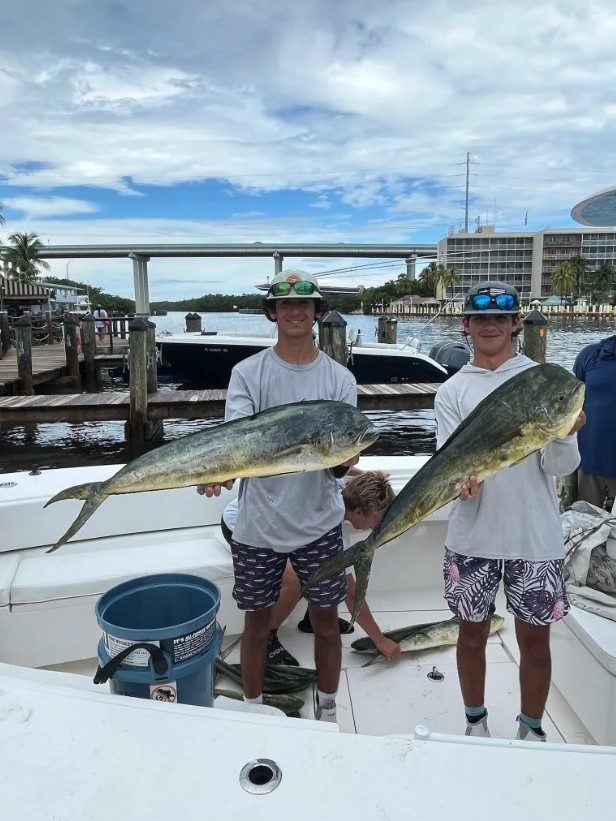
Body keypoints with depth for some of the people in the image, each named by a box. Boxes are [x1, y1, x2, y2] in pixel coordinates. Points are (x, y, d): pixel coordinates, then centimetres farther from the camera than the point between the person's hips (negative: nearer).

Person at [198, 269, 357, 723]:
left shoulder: (339, 377, -2)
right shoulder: (248, 372, -4)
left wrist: (343, 460, -30)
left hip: (318, 521, 1)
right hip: (259, 523, 0)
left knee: (326, 620, 15)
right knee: (257, 621, 15)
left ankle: (328, 710, 40)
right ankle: (253, 710, 40)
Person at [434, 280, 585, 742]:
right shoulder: (452, 391, 1)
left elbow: (561, 467, -5)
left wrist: (565, 434, -27)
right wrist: (462, 480, -26)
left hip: (536, 537, 0)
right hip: (473, 537, 1)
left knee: (535, 638, 13)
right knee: (473, 633, 15)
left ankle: (532, 729, 37)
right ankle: (476, 721, 38)